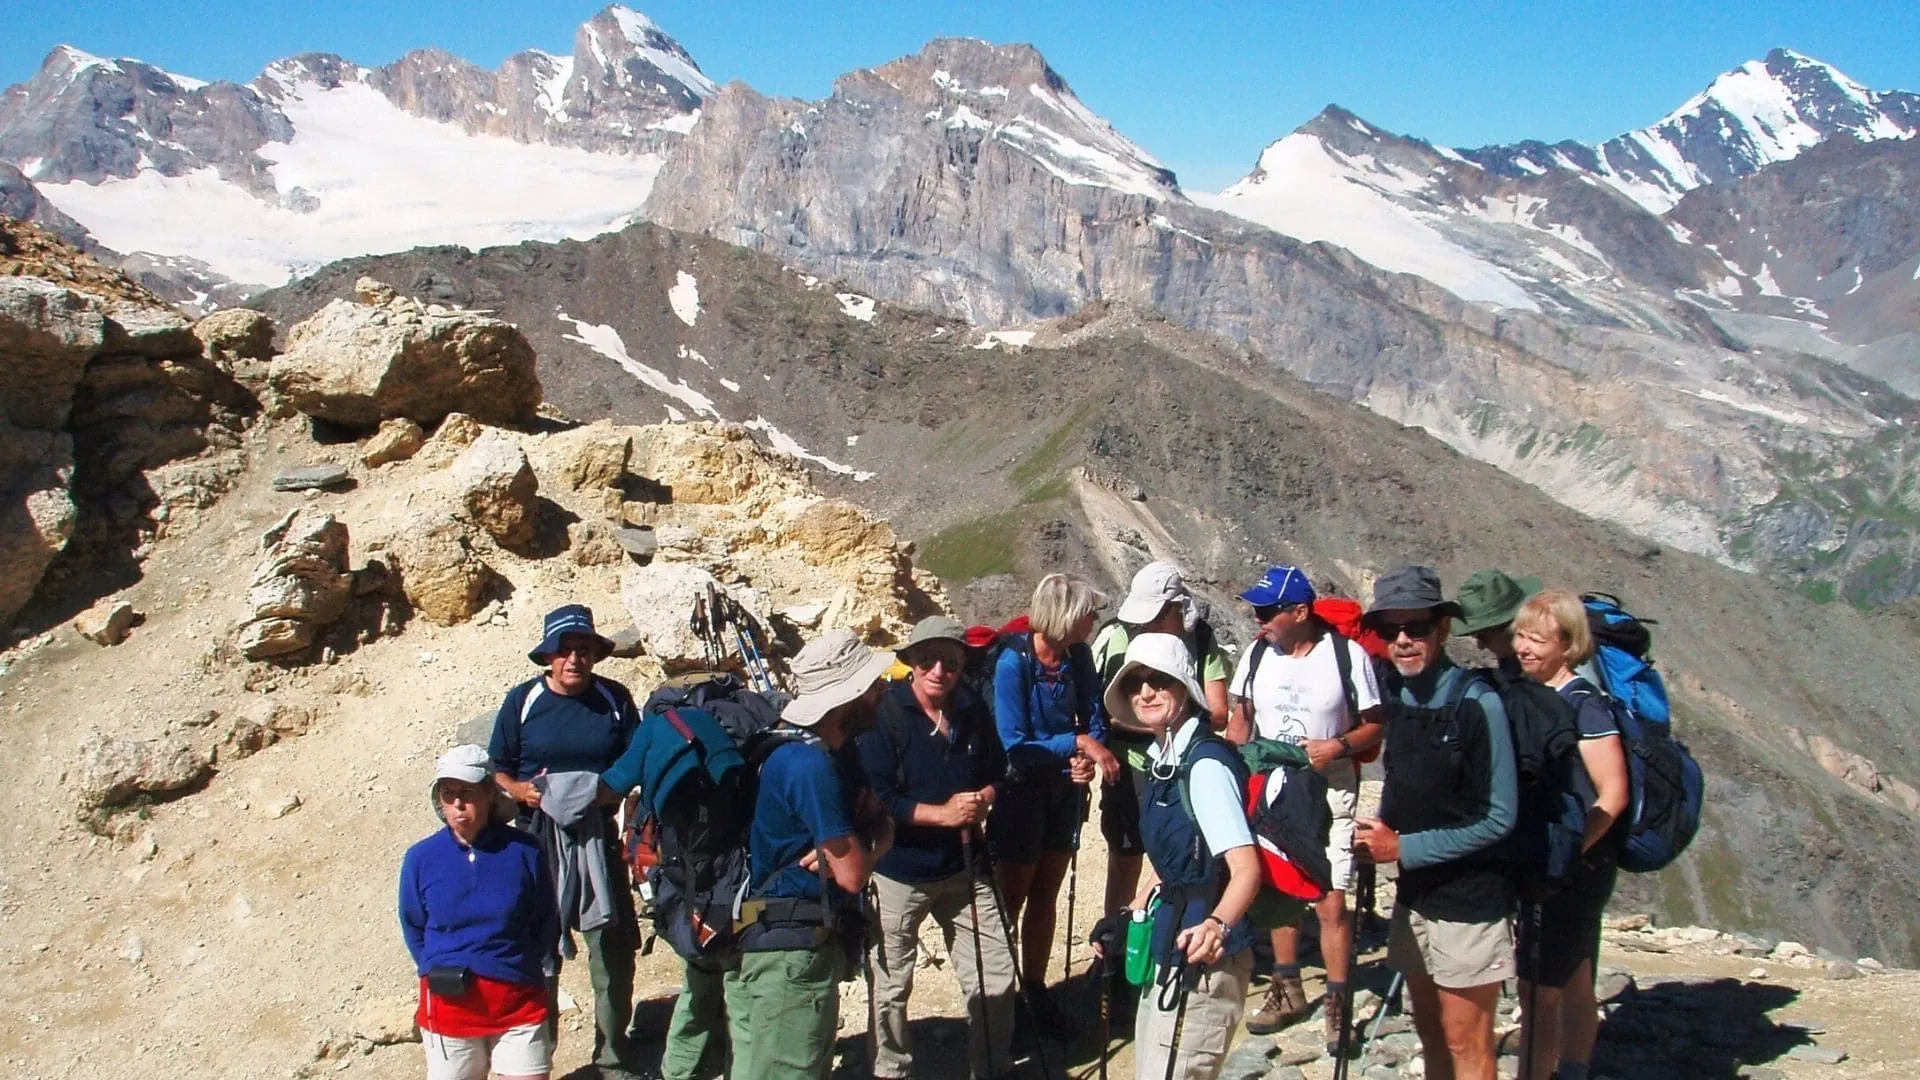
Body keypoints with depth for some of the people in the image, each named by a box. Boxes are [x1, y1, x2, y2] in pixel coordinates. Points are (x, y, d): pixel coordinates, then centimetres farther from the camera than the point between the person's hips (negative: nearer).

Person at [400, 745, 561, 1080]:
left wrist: (519, 968, 0)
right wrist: (439, 974, 3)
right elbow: (413, 929, 10)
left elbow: (547, 925, 4)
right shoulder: (421, 858, -4)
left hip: (519, 1002, -1)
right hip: (449, 1005, 1)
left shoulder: (524, 851, -8)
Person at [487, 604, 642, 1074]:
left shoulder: (615, 699, 1)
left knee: (613, 949, 4)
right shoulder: (523, 700, 0)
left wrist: (611, 789, -16)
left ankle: (612, 1058, 19)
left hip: (598, 836, 1)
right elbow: (497, 769, 5)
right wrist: (521, 790, -16)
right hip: (537, 837, -1)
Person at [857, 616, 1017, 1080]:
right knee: (891, 986, 12)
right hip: (900, 871, -4)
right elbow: (875, 796, -20)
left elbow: (996, 770, 10)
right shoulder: (884, 712, -16)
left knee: (995, 979, 5)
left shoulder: (973, 709, -1)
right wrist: (943, 813, -22)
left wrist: (984, 797, -12)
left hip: (963, 867, 4)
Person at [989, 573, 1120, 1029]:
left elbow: (1093, 717, 0)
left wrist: (1091, 758, -20)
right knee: (1010, 897, 6)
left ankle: (1035, 990, 27)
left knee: (1045, 896, 15)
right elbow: (1014, 743, -23)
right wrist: (1079, 743, -25)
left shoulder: (1079, 655, -6)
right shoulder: (1014, 662, -22)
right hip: (1022, 790, -5)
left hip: (1064, 787, 5)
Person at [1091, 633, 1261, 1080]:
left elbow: (1246, 868, -28)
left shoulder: (1206, 763, -20)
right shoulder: (1162, 759, 8)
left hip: (1200, 961, -10)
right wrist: (1128, 917, 22)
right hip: (1168, 955, 10)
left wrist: (1217, 925, -44)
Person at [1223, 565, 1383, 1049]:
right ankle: (1287, 990, 30)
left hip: (1329, 792, -4)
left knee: (1331, 903, -7)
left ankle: (1338, 1003, 7)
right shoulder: (1257, 654, 1)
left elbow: (1374, 725, -5)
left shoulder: (1347, 655, -12)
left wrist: (1337, 746, -22)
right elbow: (1240, 721, 10)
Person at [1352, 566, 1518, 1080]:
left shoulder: (1477, 703, -18)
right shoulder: (1397, 696, 2)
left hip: (1470, 899, -7)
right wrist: (1380, 830, -5)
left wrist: (1404, 848, -17)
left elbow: (1498, 818, -18)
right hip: (1415, 894, 7)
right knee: (1431, 1035, 17)